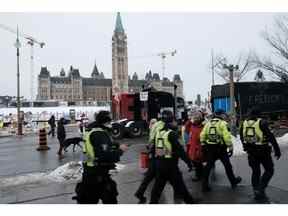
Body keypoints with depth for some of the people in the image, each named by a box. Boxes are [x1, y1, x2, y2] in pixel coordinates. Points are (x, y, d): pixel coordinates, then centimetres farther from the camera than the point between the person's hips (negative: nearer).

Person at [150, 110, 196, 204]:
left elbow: (154, 147, 13)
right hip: (170, 164, -6)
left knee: (158, 186, 18)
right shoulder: (171, 134, -16)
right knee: (179, 186, 6)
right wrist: (188, 162, -12)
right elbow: (179, 149, -18)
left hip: (159, 163, 6)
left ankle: (153, 201, 25)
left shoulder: (158, 132, 5)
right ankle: (190, 201, 19)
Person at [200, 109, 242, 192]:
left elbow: (202, 135, 5)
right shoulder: (222, 123, -9)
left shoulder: (208, 123, 7)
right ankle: (233, 181, 32)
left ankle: (205, 185, 10)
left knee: (209, 165, 9)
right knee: (227, 165, 14)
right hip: (220, 148, -4)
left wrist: (203, 146, 12)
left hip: (210, 148, 4)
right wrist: (230, 147, -11)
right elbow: (227, 136, -17)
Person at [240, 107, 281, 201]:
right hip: (263, 151, -5)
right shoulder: (262, 122, -14)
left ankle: (256, 191, 19)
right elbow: (270, 137, -16)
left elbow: (242, 137, 11)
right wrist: (277, 150, -10)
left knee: (255, 171, 17)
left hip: (251, 151, 5)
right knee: (269, 170, 12)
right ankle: (261, 189, 2)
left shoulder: (244, 123, 2)